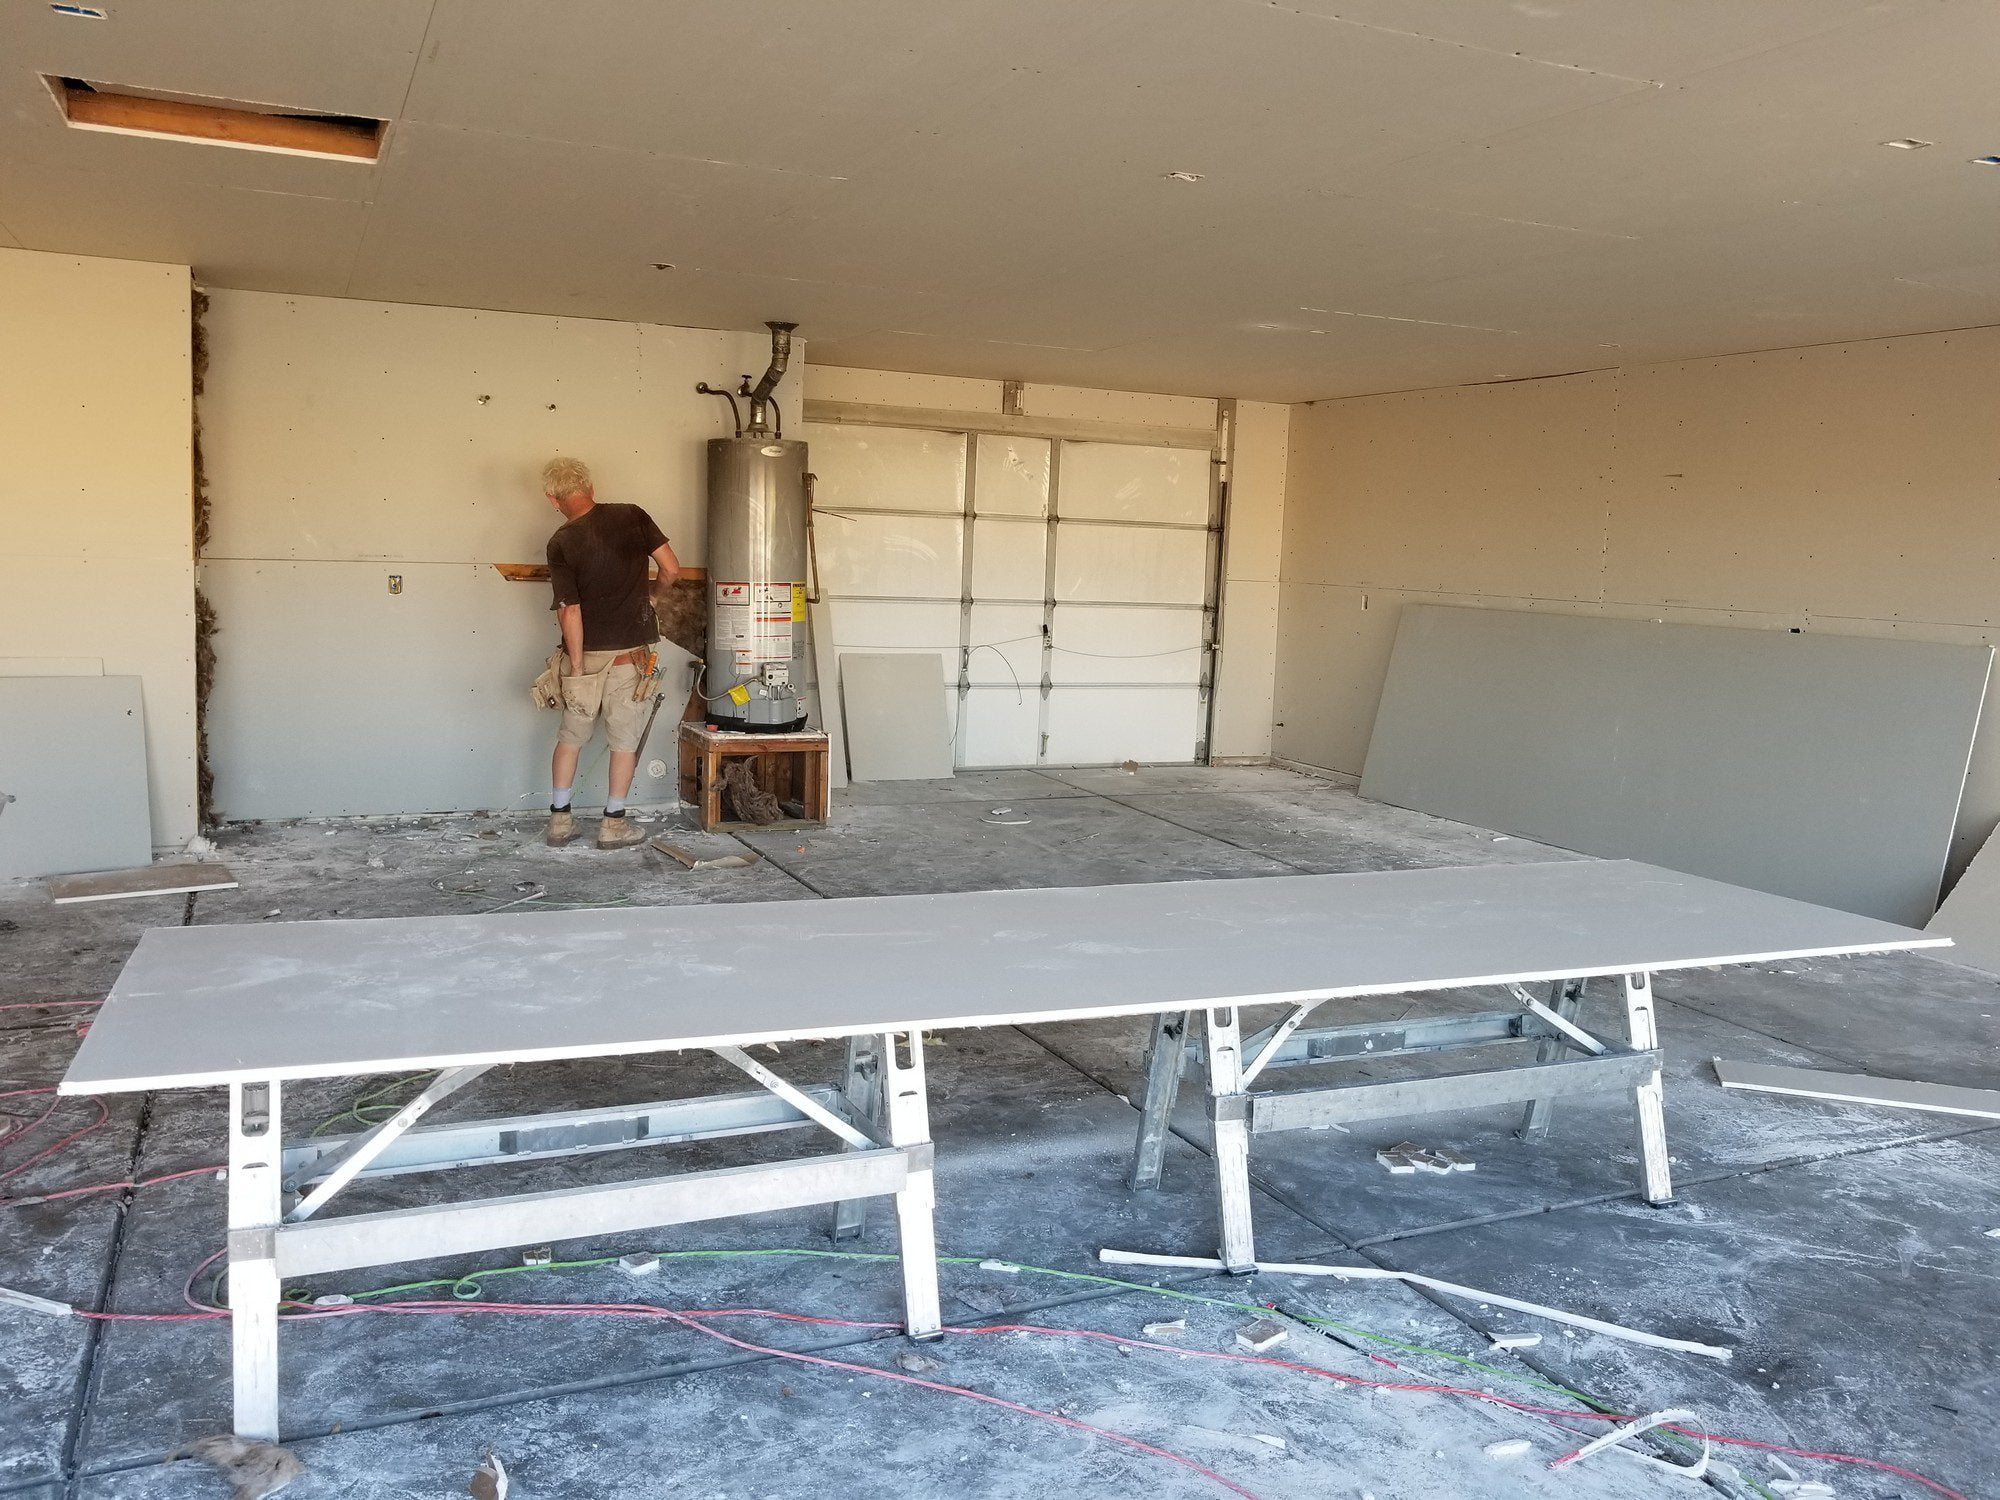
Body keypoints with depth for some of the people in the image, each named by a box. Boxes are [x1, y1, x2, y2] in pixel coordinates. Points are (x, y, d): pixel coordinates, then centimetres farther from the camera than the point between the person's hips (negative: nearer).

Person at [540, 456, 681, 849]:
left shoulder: (561, 543, -8)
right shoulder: (632, 517, -6)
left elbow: (570, 613, -12)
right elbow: (672, 568, -6)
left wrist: (576, 667, -8)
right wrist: (651, 592, 14)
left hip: (585, 654, 0)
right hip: (631, 652, 0)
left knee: (571, 735, 15)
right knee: (625, 738, 8)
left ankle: (560, 819, 19)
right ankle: (614, 823, 11)